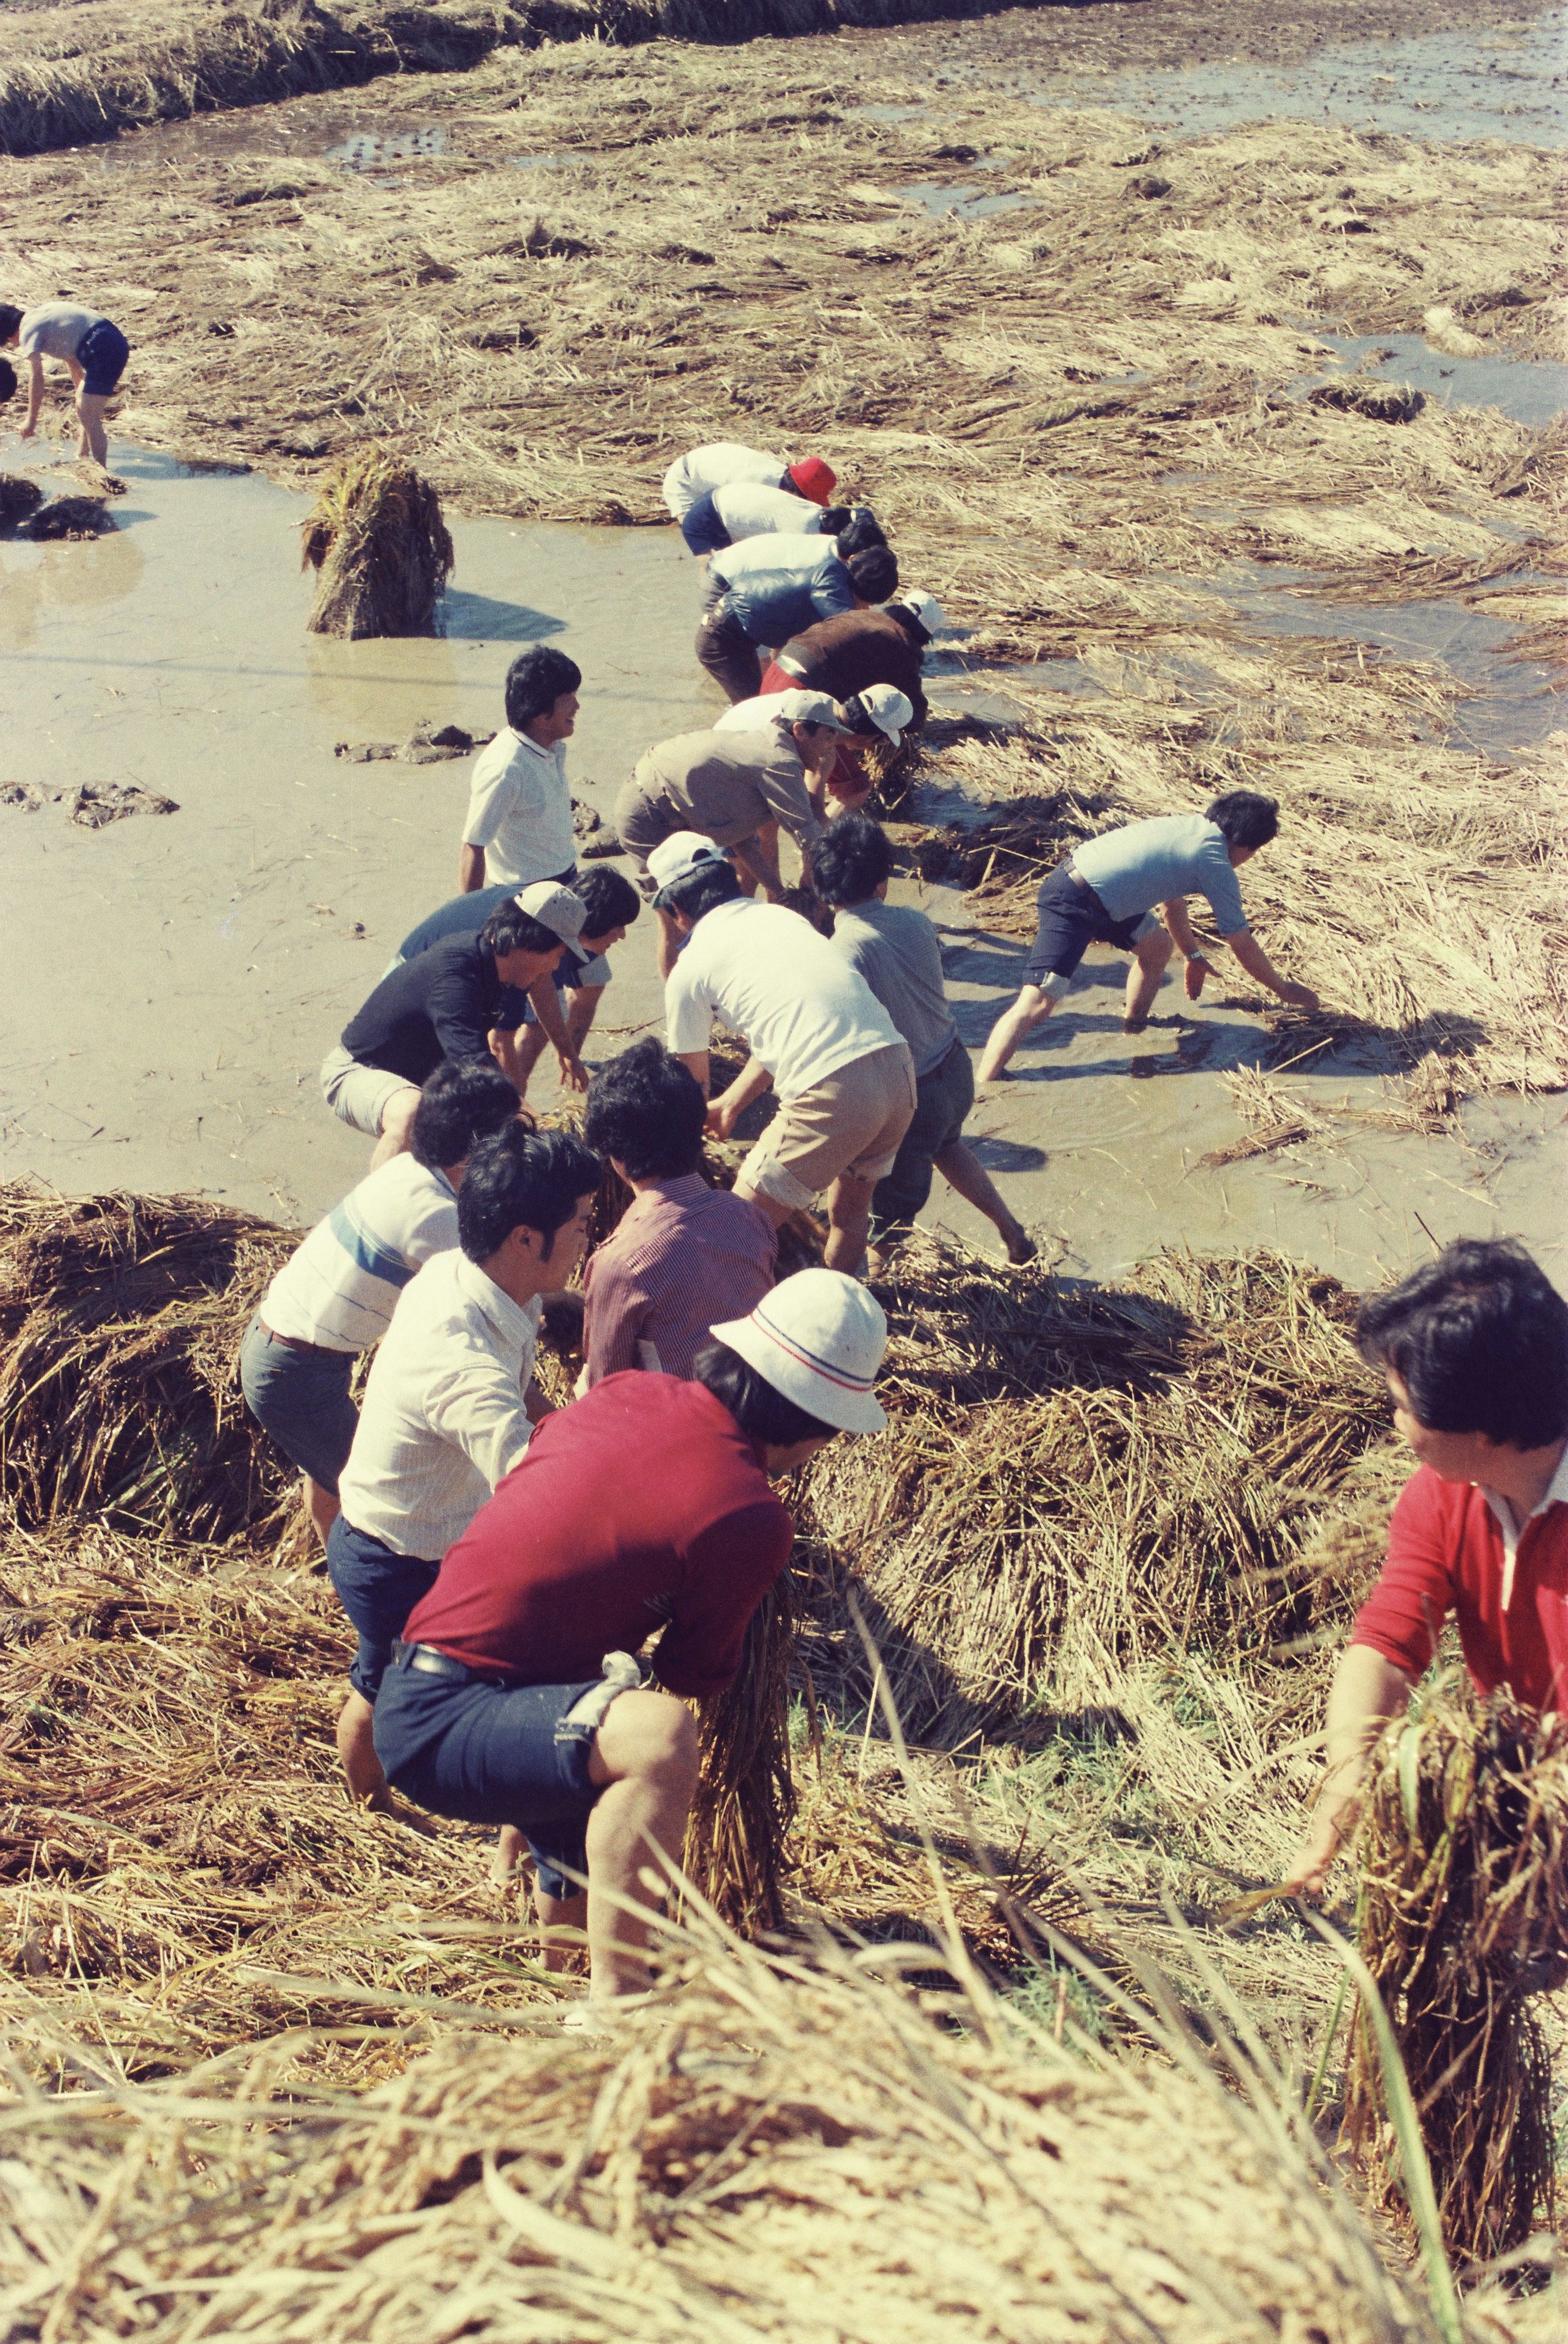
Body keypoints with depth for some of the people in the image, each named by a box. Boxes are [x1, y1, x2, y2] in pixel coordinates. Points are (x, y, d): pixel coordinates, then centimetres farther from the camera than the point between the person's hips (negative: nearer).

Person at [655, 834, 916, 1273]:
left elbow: (694, 1082, 21)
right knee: (849, 1213, 29)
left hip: (832, 1095, -7)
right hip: (898, 1066, 7)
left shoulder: (691, 968, 6)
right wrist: (730, 1105, 43)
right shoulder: (782, 915, 23)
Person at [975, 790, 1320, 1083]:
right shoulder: (1217, 867, -6)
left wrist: (1193, 956, 42)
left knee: (1159, 946, 23)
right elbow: (1243, 944, 3)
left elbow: (1172, 900, 33)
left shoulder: (1188, 826, 17)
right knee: (1038, 1002, -18)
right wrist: (1284, 989, 16)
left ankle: (1134, 1029, 38)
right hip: (1072, 905, -10)